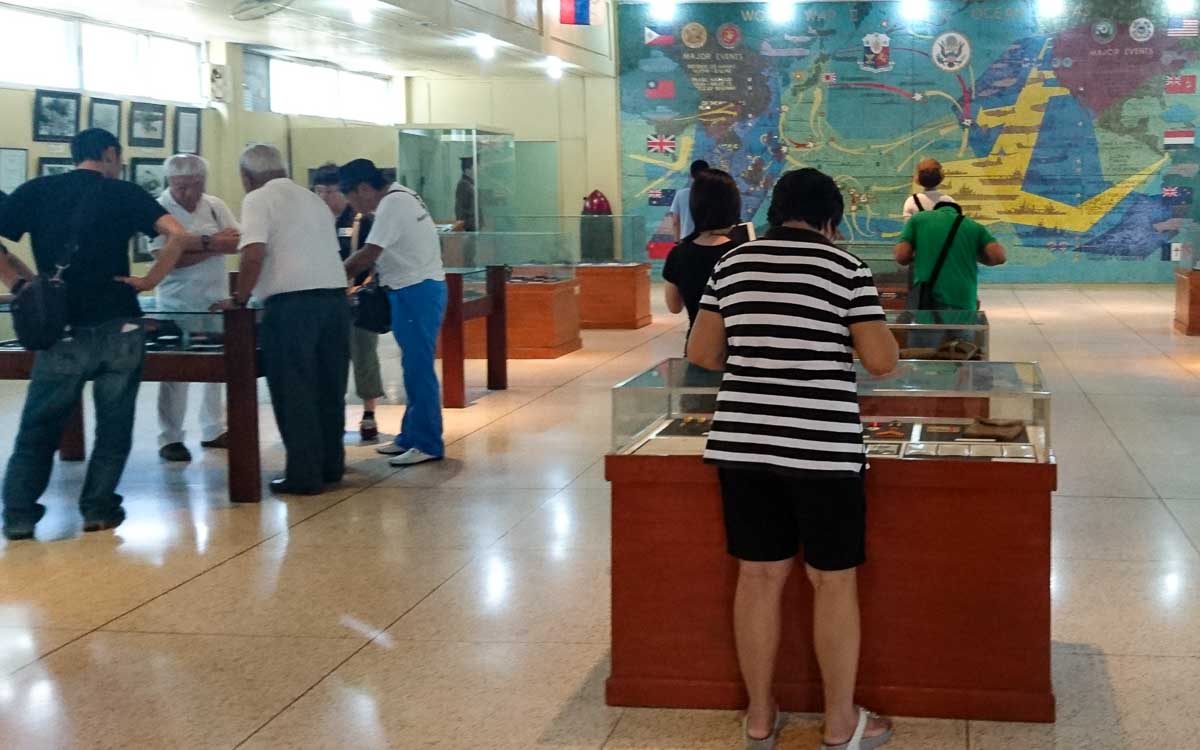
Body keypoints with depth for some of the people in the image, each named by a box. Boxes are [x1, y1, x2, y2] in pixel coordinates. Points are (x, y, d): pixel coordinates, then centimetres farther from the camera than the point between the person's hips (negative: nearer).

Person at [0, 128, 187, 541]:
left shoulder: (36, 191, 6)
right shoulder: (124, 192, 1)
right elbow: (176, 235, -12)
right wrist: (149, 281, -4)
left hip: (60, 330, 1)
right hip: (118, 328, -1)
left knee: (39, 426, 12)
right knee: (113, 425, 12)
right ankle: (99, 509, 13)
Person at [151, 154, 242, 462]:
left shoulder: (216, 206, 5)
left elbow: (236, 243, -4)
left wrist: (197, 245, -16)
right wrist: (212, 243, -16)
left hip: (216, 300, 5)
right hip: (177, 304, -5)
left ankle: (214, 431, 20)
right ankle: (170, 438, 4)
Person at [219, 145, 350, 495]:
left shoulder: (258, 200, -1)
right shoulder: (313, 200, 21)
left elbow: (253, 255, -14)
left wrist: (240, 299, -3)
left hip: (292, 305, -7)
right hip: (335, 298, 7)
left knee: (294, 393, 1)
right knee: (328, 389, 15)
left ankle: (304, 474, 4)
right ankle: (331, 465, 23)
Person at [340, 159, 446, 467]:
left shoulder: (393, 203, -15)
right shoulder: (400, 197, 15)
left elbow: (368, 255, -18)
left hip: (416, 291, -10)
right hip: (418, 289, 10)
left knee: (418, 369, -6)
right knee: (415, 367, 15)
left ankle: (428, 444, -2)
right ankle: (411, 436, 23)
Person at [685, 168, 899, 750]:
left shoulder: (732, 264, 8)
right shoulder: (846, 268, -4)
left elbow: (701, 352, 9)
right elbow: (881, 361, -6)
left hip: (743, 441, 4)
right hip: (821, 447, -4)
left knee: (759, 577, 13)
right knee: (834, 581, 8)